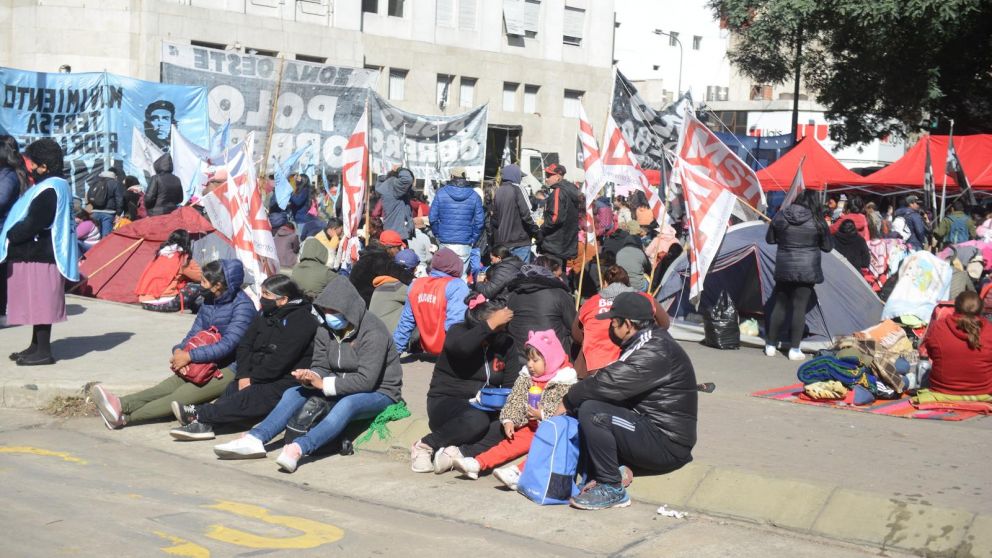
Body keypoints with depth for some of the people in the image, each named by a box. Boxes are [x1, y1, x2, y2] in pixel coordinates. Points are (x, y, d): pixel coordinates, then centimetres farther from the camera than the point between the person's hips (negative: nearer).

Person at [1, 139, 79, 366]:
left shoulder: (48, 190, -17)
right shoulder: (54, 185, 15)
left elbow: (33, 223, -22)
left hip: (39, 256, -10)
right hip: (36, 253, 10)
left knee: (39, 303, -5)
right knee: (36, 303, 16)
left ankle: (43, 351, 0)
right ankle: (36, 346, 24)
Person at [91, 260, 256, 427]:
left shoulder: (242, 305, -17)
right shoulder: (209, 300, 9)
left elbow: (227, 344, -25)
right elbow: (195, 333, 8)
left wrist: (189, 356, -23)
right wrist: (179, 350, -14)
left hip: (231, 369, -7)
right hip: (209, 365, 7)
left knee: (183, 395, -24)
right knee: (166, 387, -16)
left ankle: (124, 417, -34)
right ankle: (120, 404, -33)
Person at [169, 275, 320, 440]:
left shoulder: (300, 320, -13)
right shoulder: (264, 314, 13)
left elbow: (279, 361, -19)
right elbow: (245, 345, 9)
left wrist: (252, 378, -12)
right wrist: (243, 375, -7)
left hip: (286, 380, -9)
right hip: (257, 376, 9)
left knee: (247, 399, -27)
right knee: (232, 389, -16)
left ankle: (197, 413, -33)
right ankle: (203, 423, -30)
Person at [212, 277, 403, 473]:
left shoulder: (374, 333, -20)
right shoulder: (326, 330, 2)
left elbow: (366, 380, -26)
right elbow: (320, 366, 4)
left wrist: (324, 384, -25)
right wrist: (310, 378, -21)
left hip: (379, 392, -7)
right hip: (343, 389, 7)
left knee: (347, 403, -38)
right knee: (294, 392, -9)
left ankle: (298, 448, -56)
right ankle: (254, 439, -26)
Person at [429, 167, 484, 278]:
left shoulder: (441, 193, 2)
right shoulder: (474, 196, 1)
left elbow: (433, 218, 0)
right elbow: (479, 221, -2)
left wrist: (438, 235, 11)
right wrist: (473, 239, 8)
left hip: (445, 243, 0)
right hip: (465, 244, 0)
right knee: (461, 275, 3)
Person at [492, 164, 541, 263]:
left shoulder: (498, 192, 8)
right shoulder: (517, 189, -8)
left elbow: (494, 218, 11)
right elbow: (526, 214, -14)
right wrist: (538, 233, -6)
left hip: (501, 242, 6)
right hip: (520, 241, -6)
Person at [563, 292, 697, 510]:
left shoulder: (656, 352, -20)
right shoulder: (646, 344, 12)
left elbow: (609, 384, -23)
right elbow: (613, 380, 11)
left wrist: (566, 402, -9)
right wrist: (571, 400, -1)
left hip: (668, 447, -10)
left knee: (591, 412, -23)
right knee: (583, 406, 8)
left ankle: (612, 489, -13)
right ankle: (616, 469, -1)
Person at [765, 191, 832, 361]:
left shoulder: (780, 216, -3)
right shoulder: (817, 220, -7)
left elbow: (770, 239, 9)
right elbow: (827, 247, 2)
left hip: (784, 269, 2)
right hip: (807, 270, -2)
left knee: (779, 305, 11)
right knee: (800, 307, 1)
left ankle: (770, 345, 15)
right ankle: (794, 350, 3)